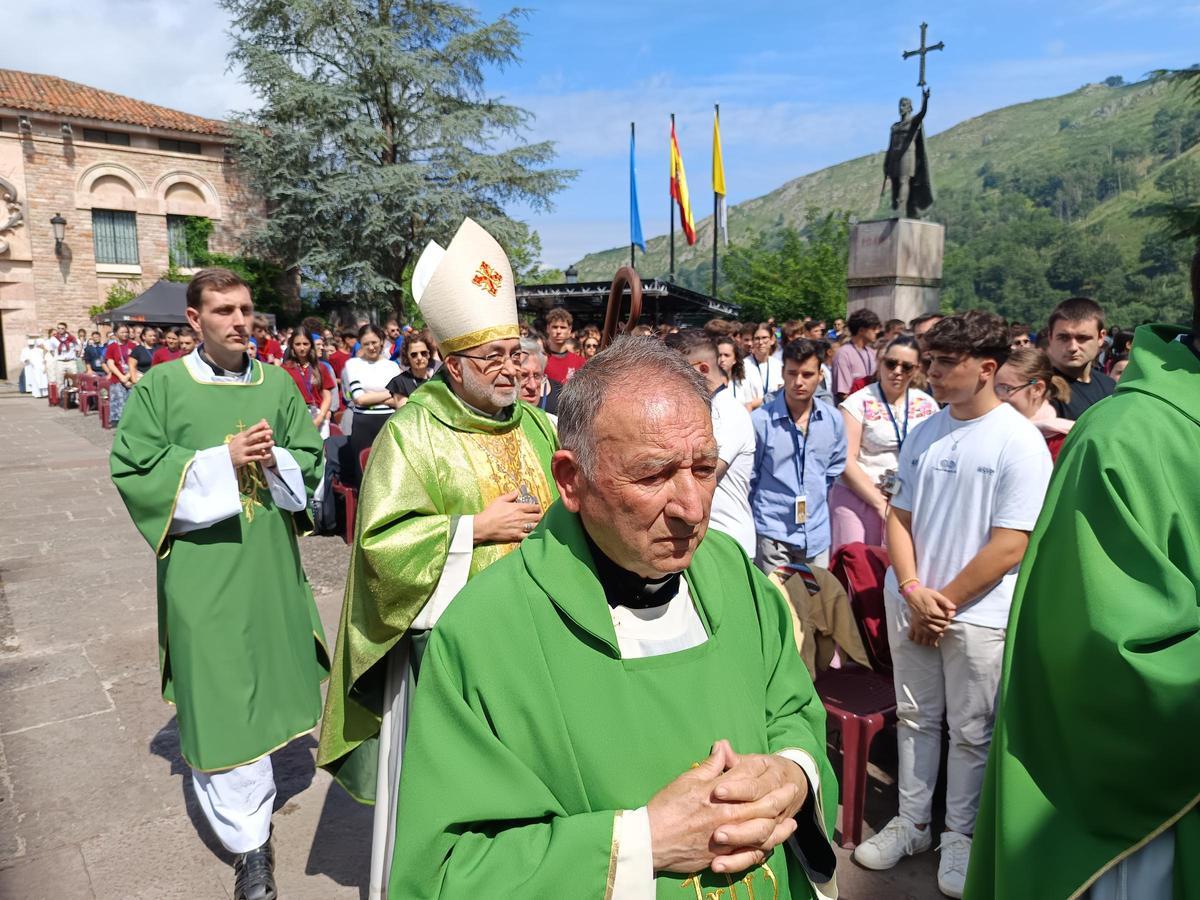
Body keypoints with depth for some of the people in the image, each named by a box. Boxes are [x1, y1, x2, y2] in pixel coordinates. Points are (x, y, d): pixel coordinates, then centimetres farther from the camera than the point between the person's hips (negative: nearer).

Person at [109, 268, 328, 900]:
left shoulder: (276, 384, 5)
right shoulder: (160, 387, -4)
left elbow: (310, 459, 9)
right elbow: (132, 473, -6)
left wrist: (274, 459, -13)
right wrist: (222, 459, -16)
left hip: (270, 563, 4)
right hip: (202, 570, -3)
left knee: (261, 685, 17)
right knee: (221, 700, -1)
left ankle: (252, 787, 44)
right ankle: (249, 842, 11)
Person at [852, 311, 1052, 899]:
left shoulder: (1021, 442, -12)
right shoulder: (924, 433, 3)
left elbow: (1010, 547, -14)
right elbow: (899, 516, 6)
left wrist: (944, 602, -11)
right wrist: (913, 590, -8)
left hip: (978, 613, -4)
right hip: (910, 602, 4)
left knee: (970, 732, 10)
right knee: (915, 716, 15)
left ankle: (959, 835, 30)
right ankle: (911, 823, 32)